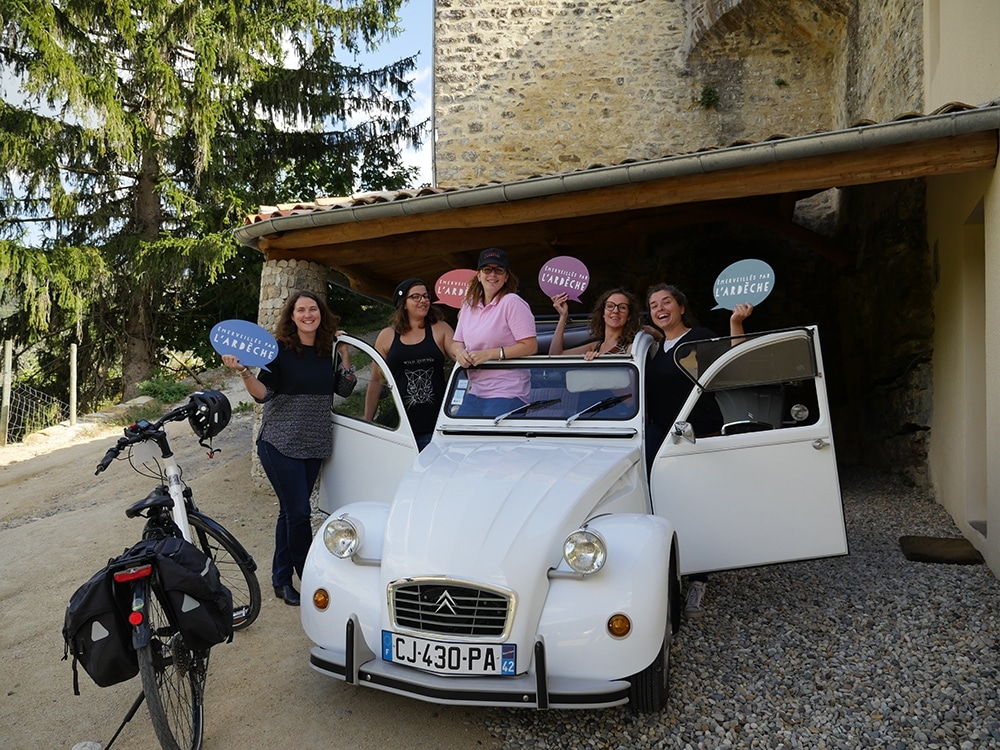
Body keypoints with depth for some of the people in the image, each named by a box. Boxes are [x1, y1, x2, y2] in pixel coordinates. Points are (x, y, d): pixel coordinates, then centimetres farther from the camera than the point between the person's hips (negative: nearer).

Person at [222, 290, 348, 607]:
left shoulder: (327, 350, 6)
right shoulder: (280, 349, -8)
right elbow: (263, 393, -10)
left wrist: (343, 350, 6)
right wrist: (244, 371, -26)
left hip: (315, 444, 5)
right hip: (280, 443, -5)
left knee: (291, 510, 13)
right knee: (299, 511, -7)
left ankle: (281, 580, 23)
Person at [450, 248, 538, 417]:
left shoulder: (512, 303, -10)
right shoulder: (469, 305, 12)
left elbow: (531, 346, -15)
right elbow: (457, 342, 19)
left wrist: (489, 354, -18)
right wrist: (459, 352, -6)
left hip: (506, 396, -7)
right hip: (474, 394, 7)